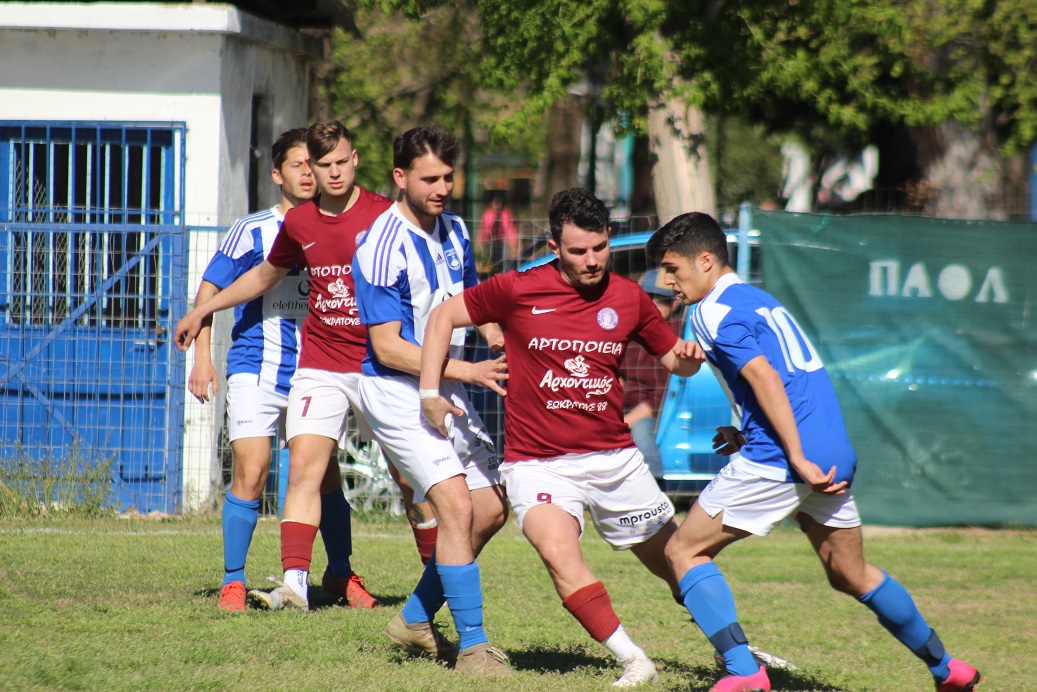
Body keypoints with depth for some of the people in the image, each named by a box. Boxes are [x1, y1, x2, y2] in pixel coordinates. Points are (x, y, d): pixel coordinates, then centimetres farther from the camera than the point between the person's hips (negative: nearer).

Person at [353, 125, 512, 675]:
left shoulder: (454, 230, 6)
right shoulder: (383, 249, -20)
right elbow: (387, 346, -21)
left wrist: (496, 334, 1)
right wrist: (469, 371, -25)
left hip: (447, 388, 8)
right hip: (397, 391, -8)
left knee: (491, 509, 8)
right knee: (457, 505, -19)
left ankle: (416, 620, 22)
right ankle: (472, 644, -15)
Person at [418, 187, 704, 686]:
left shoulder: (629, 299, 2)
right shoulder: (517, 290, -7)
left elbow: (673, 359, 15)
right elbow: (443, 317, 4)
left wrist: (688, 357, -10)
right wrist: (430, 392, -2)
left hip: (615, 458, 3)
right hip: (539, 463, -3)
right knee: (558, 551, -29)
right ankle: (633, 661, -25)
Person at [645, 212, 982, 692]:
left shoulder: (713, 312, -6)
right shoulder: (762, 301, 22)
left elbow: (765, 378, -18)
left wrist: (797, 459, -22)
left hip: (779, 459, -9)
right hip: (835, 453, 9)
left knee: (684, 550, 1)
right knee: (851, 576, 23)